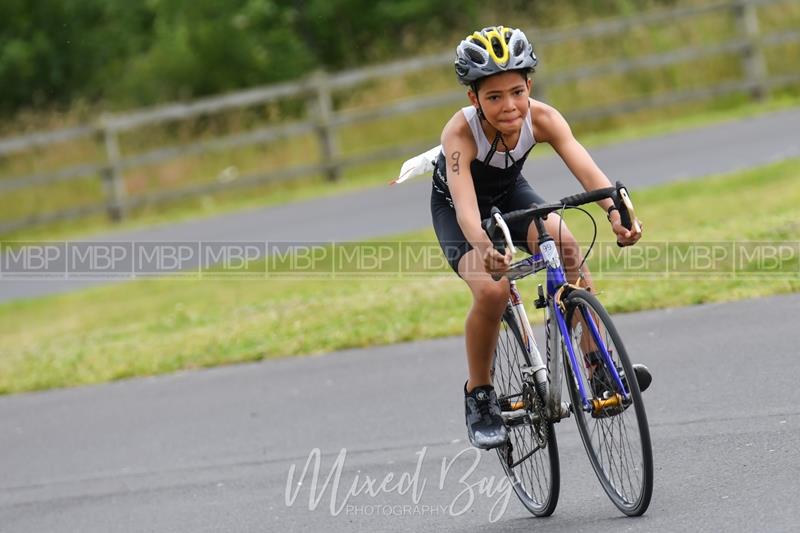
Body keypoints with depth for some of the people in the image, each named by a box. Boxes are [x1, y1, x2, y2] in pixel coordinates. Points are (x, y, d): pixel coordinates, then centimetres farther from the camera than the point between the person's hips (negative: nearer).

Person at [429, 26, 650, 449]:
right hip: (454, 208, -3)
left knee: (565, 245, -26)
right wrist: (485, 249, -69)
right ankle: (479, 395, -6)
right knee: (492, 290, -28)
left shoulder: (541, 118, -28)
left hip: (510, 194, 3)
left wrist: (615, 211, -59)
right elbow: (464, 203, -49)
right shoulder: (460, 132, -36)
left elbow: (585, 168, -39)